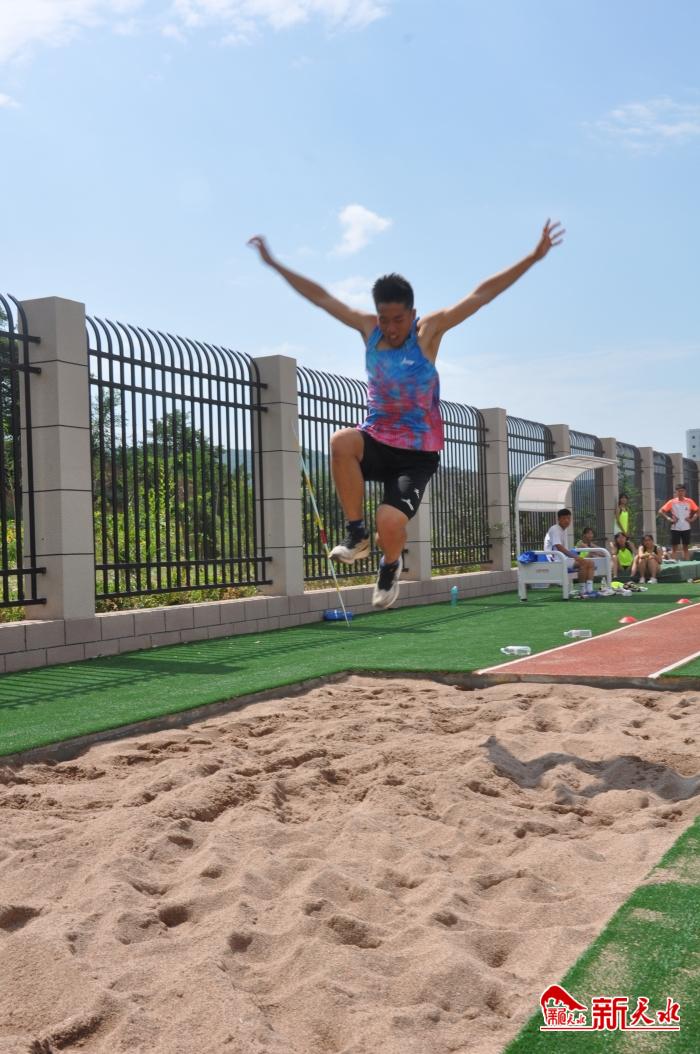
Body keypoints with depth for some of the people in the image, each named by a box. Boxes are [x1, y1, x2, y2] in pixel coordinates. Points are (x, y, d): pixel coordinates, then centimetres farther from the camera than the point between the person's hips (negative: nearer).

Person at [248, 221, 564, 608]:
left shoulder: (429, 330, -7)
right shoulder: (368, 328, 1)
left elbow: (482, 293, -12)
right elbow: (320, 296, 7)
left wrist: (534, 257, -15)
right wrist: (274, 263, 9)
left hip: (416, 452, -2)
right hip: (376, 441, 2)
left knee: (391, 521, -22)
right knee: (342, 441, -34)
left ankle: (390, 565, 19)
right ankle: (356, 533, -17)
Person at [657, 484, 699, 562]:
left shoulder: (689, 501, 1)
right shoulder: (672, 502, -3)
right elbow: (660, 511, -2)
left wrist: (692, 519, -2)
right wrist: (668, 518, -11)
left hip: (686, 528, 2)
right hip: (675, 528, -1)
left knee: (685, 547, 9)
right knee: (675, 548, 0)